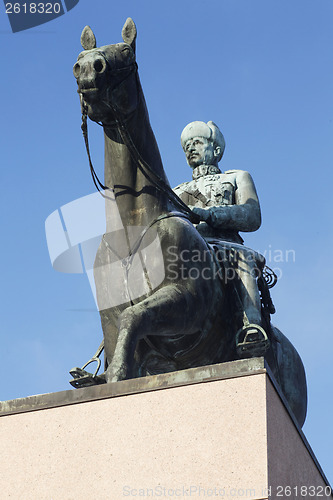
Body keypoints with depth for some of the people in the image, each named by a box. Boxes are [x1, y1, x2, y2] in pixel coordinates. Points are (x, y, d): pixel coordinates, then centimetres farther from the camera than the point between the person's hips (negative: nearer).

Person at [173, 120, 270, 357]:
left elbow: (252, 217, 8)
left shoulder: (237, 178, 29)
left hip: (223, 245, -3)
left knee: (239, 256, -40)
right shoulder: (176, 193, 40)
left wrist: (206, 213, -8)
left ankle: (251, 330, -56)